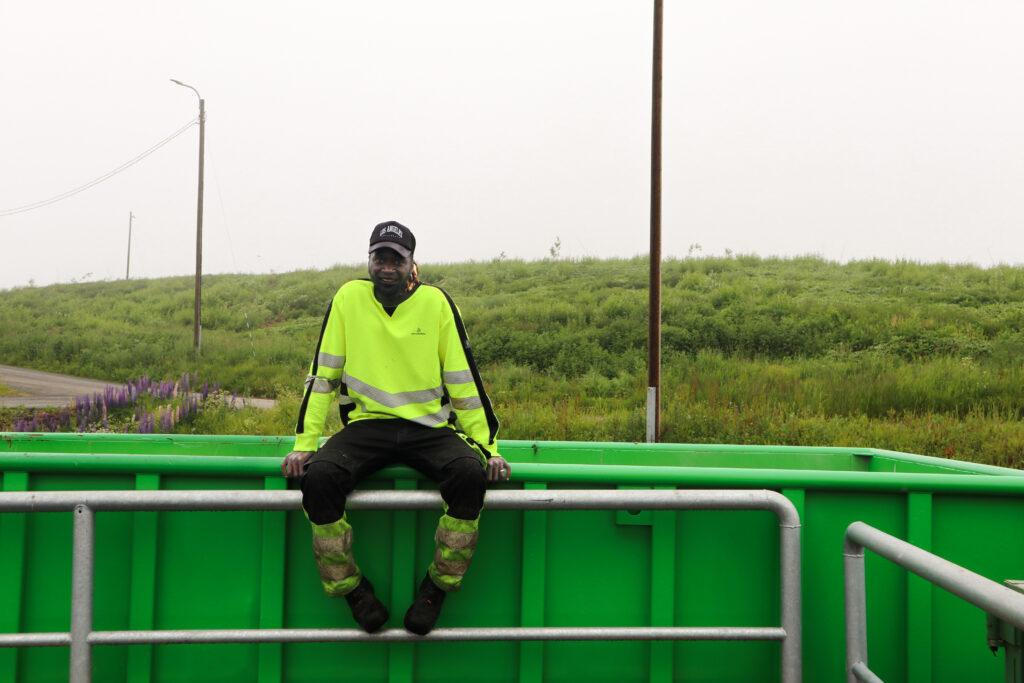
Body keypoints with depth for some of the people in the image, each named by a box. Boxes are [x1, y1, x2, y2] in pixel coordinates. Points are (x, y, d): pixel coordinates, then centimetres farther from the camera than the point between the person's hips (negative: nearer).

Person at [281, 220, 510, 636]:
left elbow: (463, 379, 5)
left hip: (429, 427, 0)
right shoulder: (349, 298, 4)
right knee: (319, 478, -28)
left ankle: (437, 587, -9)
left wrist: (487, 446, -1)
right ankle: (352, 589, -6)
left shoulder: (436, 302, 4)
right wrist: (304, 443, -2)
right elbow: (322, 374, 6)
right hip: (366, 425, 0)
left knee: (470, 474, -30)